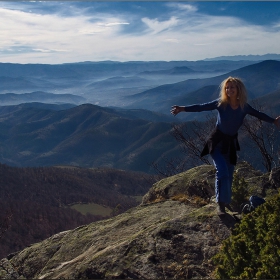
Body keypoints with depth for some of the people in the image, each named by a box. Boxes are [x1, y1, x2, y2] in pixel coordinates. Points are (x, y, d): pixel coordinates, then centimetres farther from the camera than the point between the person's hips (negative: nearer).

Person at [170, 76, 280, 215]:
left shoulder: (244, 106, -5)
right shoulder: (221, 103, -14)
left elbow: (258, 114, 10)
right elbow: (201, 107, -19)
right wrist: (183, 108, -29)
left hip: (231, 143, 4)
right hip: (217, 142, -4)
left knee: (229, 175, 11)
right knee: (222, 172, -16)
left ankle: (226, 201, 29)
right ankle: (220, 204, -7)